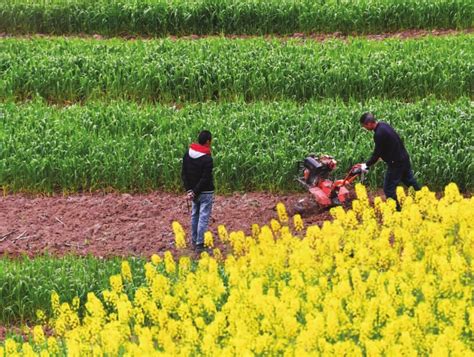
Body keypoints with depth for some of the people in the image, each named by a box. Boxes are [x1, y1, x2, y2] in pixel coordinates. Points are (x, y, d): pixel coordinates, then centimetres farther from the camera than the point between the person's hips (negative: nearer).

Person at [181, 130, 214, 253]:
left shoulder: (187, 154, -1)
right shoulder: (207, 159, -21)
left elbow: (183, 173, 1)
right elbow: (205, 179, -22)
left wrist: (189, 190, 0)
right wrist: (193, 192, -15)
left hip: (193, 191, 6)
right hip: (205, 192, -6)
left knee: (194, 215, 19)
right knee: (203, 218, -2)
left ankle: (194, 241, 27)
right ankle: (199, 245, -1)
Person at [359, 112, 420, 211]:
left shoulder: (379, 134, -26)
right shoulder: (383, 125, 4)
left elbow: (377, 153, -19)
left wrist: (367, 165, -4)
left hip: (396, 163, -9)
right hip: (404, 158, 9)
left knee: (389, 188, 3)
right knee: (410, 182, 20)